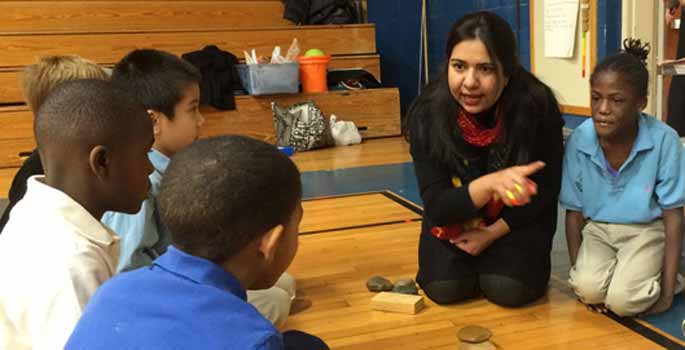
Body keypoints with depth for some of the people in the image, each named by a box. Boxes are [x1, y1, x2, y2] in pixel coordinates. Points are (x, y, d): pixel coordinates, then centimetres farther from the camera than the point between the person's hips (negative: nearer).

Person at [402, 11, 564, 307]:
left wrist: (493, 233, -16)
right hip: (455, 219, 1)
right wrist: (491, 182, -44)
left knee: (509, 289, -20)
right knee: (444, 288, -17)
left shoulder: (537, 107, -26)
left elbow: (545, 191, -12)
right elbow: (437, 206, -26)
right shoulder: (428, 115, -25)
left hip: (517, 220, 0)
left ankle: (492, 254, 14)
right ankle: (471, 259, 16)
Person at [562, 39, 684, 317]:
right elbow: (574, 212, -2)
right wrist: (578, 273, -8)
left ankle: (652, 277, 8)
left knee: (623, 300, -24)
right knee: (589, 288, -26)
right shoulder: (578, 141, -14)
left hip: (646, 230, -1)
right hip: (597, 229, 2)